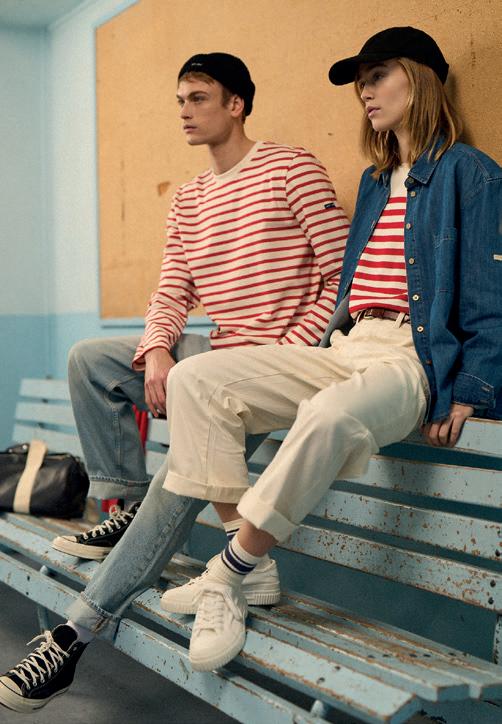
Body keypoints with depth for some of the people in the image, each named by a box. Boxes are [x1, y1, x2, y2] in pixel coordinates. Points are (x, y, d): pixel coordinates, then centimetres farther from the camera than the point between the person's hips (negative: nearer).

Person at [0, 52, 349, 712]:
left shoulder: (290, 168, -4)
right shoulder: (189, 199, 18)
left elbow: (344, 272, -10)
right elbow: (172, 292, 11)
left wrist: (287, 353, -17)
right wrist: (157, 352, -10)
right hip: (212, 352, 8)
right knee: (89, 360, -2)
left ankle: (79, 632, -22)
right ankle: (129, 510, 1)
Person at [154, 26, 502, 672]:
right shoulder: (375, 182, 25)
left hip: (415, 360, -8)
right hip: (347, 350, 8)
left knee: (330, 414, -42)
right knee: (194, 378, -11)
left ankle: (228, 576, -25)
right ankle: (245, 558, -18)